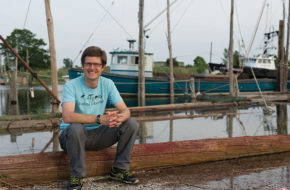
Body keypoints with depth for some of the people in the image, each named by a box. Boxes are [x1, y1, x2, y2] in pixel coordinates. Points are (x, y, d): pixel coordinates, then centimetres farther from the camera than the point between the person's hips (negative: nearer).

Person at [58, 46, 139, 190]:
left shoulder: (107, 84, -2)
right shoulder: (71, 86, -17)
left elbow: (125, 111, -7)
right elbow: (67, 116, -33)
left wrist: (119, 117, -34)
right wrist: (99, 118, -42)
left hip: (97, 135, 4)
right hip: (73, 136, -4)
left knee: (131, 124, -12)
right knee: (75, 128, -39)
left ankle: (118, 170, 1)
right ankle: (76, 177, -18)